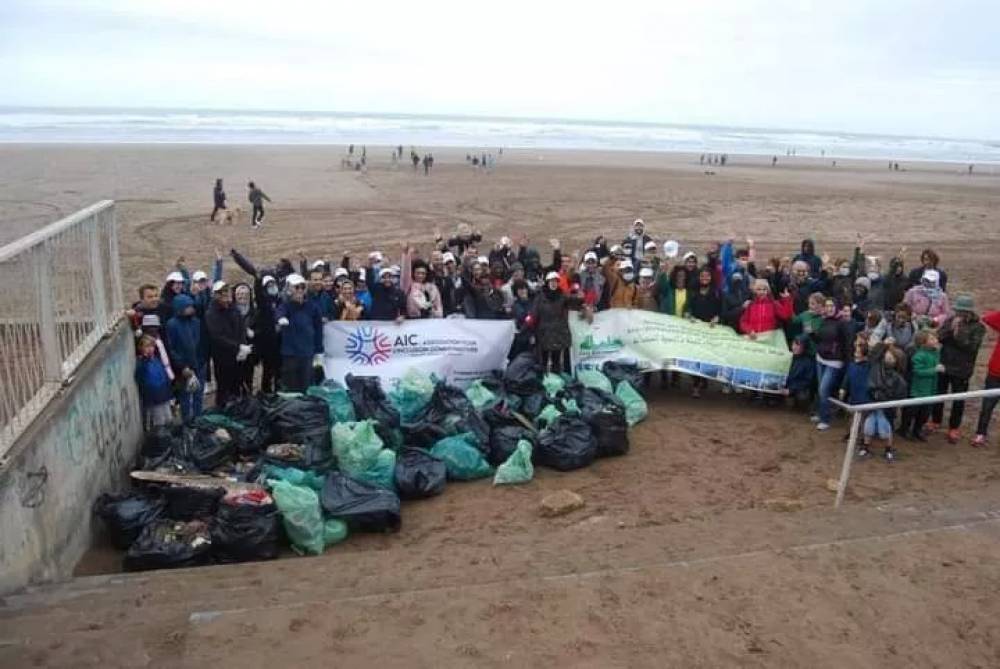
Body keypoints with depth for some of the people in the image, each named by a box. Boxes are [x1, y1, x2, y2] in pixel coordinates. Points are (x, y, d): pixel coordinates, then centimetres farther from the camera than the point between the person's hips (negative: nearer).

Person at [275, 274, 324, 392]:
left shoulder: (312, 307, 5)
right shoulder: (286, 305, -2)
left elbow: (318, 330, 10)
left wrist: (319, 353, 9)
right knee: (290, 389, 2)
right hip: (290, 353, -2)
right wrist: (281, 318, -51)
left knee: (305, 389, 7)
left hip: (307, 354, 2)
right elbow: (280, 312, -27)